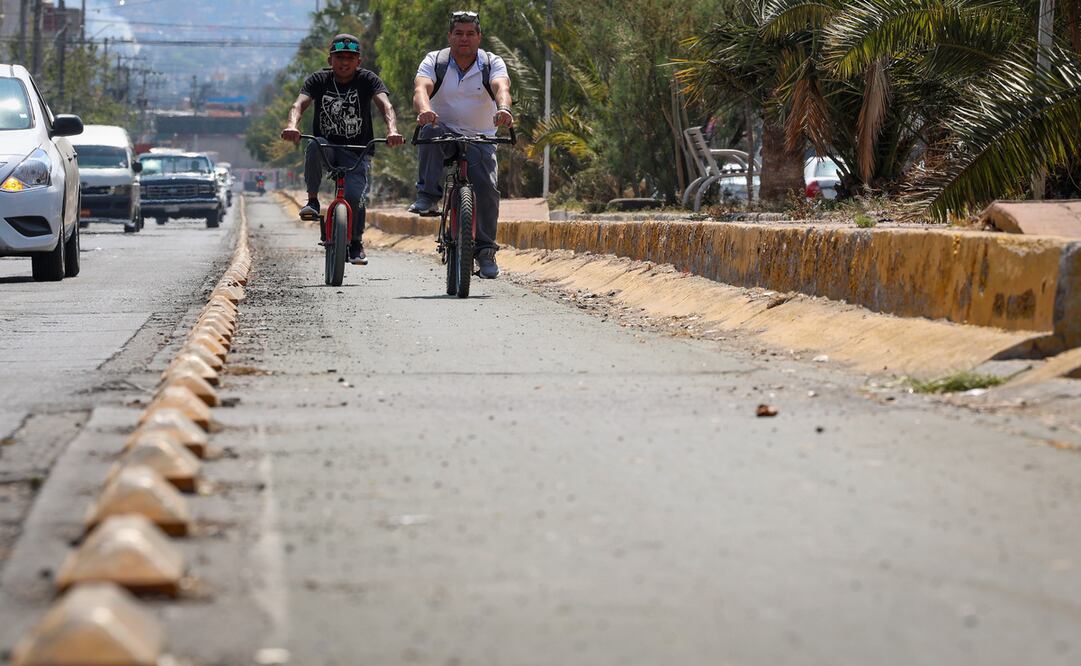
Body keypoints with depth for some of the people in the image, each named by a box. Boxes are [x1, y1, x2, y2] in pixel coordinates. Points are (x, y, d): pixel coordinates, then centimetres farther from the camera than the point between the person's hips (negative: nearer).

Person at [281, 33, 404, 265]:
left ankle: (356, 242, 5)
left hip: (357, 152, -1)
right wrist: (292, 126, -42)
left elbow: (385, 104, -21)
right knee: (313, 146, -35)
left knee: (354, 194, -23)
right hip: (327, 147, 1)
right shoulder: (319, 80, -2)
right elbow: (299, 104, -18)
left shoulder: (367, 79, -4)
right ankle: (312, 202, -18)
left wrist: (392, 130, -42)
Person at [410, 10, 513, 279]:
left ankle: (485, 250, -7)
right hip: (444, 131, 0)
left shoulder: (492, 64, -4)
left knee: (488, 187, -20)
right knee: (431, 130, -35)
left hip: (480, 137, 0)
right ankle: (428, 194, -25)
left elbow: (501, 87, -25)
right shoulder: (435, 62, -5)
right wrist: (424, 109, -48)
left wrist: (504, 109, -50)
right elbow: (421, 88, -24)